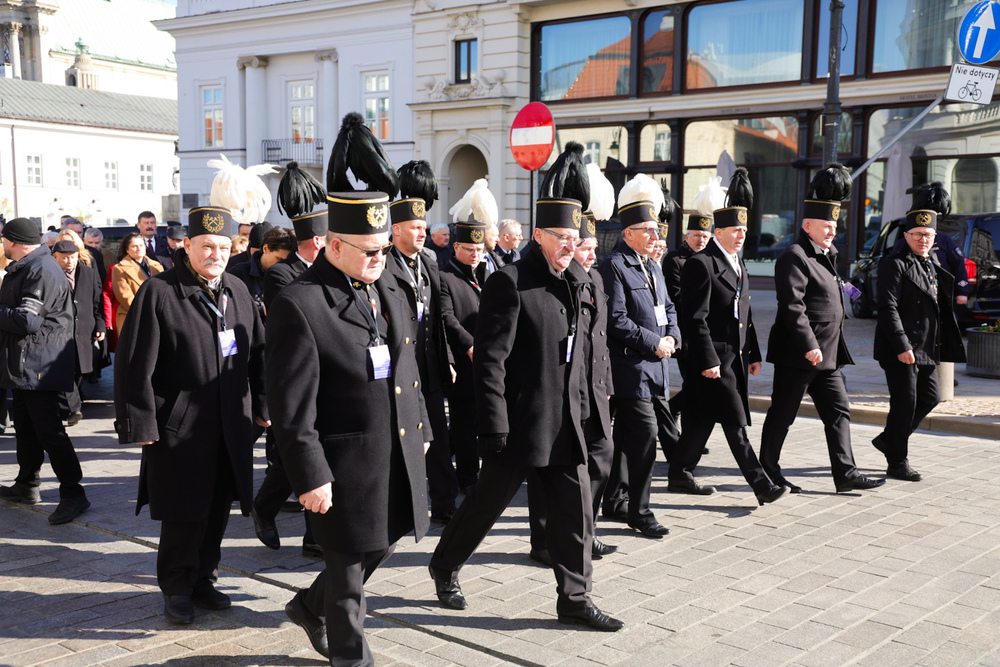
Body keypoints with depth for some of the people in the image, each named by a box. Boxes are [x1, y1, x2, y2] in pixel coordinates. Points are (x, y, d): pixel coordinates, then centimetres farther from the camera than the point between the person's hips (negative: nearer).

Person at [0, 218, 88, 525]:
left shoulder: (42, 270, -17)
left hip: (40, 362, -11)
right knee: (25, 423, 18)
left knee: (48, 428, -10)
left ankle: (73, 494, -5)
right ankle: (27, 485, 29)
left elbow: (27, 320, -23)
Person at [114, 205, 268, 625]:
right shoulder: (158, 292, -9)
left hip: (231, 425, 6)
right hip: (180, 428, -5)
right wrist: (139, 424, -13)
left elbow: (258, 352, 16)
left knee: (218, 507, 13)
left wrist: (261, 405, 14)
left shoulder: (237, 292, 9)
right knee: (184, 512, 1)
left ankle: (203, 579, 29)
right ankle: (176, 588, 19)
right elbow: (134, 364, -11)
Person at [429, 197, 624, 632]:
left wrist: (580, 406, 16)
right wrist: (494, 428, -20)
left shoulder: (572, 283, 12)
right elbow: (489, 359, -17)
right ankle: (445, 567, 31)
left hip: (564, 423, 7)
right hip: (521, 422, -7)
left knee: (575, 510, 7)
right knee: (488, 500, 8)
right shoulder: (510, 282, -14)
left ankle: (574, 599, 18)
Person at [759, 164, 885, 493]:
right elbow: (792, 306, -22)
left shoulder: (825, 256, 17)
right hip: (797, 355, -10)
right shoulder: (794, 257, -14)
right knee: (782, 415, 1)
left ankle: (845, 473, 10)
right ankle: (768, 472, 12)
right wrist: (809, 346, -25)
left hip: (827, 356, 10)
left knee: (839, 411, 7)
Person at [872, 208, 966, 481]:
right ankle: (897, 462, 9)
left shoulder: (933, 263, 16)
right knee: (905, 403, -3)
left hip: (925, 349, 9)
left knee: (930, 397, 14)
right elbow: (887, 308, -19)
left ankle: (888, 439, 30)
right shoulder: (895, 264, -12)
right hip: (900, 348, -9)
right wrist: (901, 346, -23)